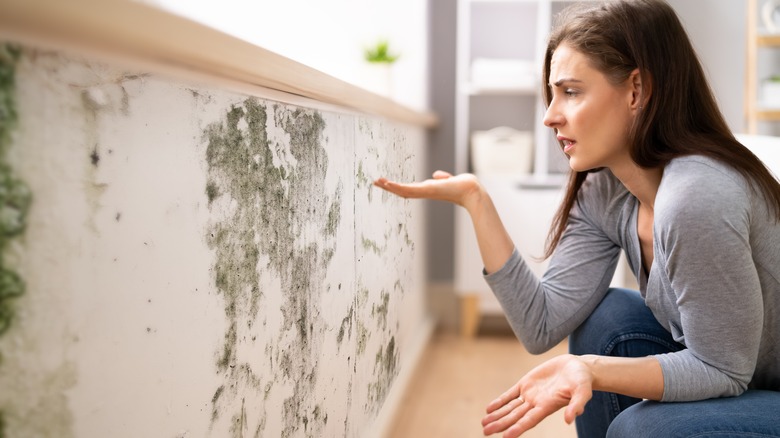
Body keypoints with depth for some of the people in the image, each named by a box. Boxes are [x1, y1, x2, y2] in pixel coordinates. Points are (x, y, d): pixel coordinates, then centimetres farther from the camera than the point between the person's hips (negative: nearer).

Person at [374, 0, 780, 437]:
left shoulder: (694, 198, -30)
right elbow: (543, 325, -13)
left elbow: (721, 370, -21)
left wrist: (590, 369, -34)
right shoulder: (601, 193, -6)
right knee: (605, 318, -7)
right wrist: (474, 199, -13)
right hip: (743, 381, 7)